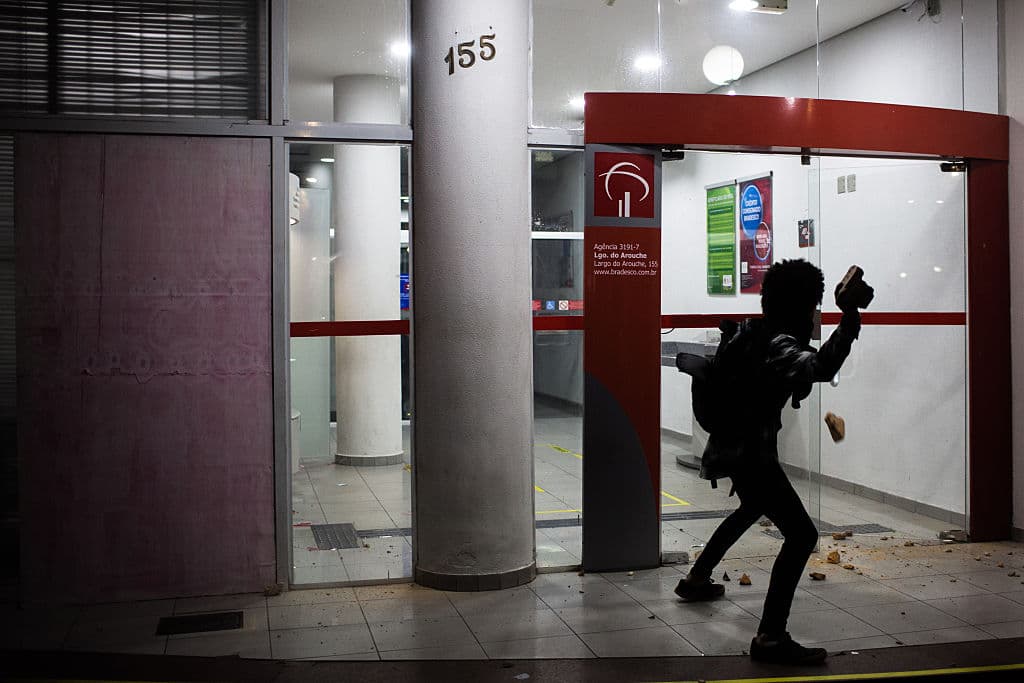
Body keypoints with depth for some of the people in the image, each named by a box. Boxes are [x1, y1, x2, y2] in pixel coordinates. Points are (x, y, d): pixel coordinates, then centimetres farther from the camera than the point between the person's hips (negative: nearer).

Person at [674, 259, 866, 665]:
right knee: (802, 536, -13)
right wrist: (849, 318, -44)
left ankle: (696, 580, 50)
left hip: (734, 444, 11)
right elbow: (822, 368, -43)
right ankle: (770, 637, -16)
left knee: (753, 508, 36)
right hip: (753, 452, -11)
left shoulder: (754, 329, 5)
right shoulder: (779, 343, -24)